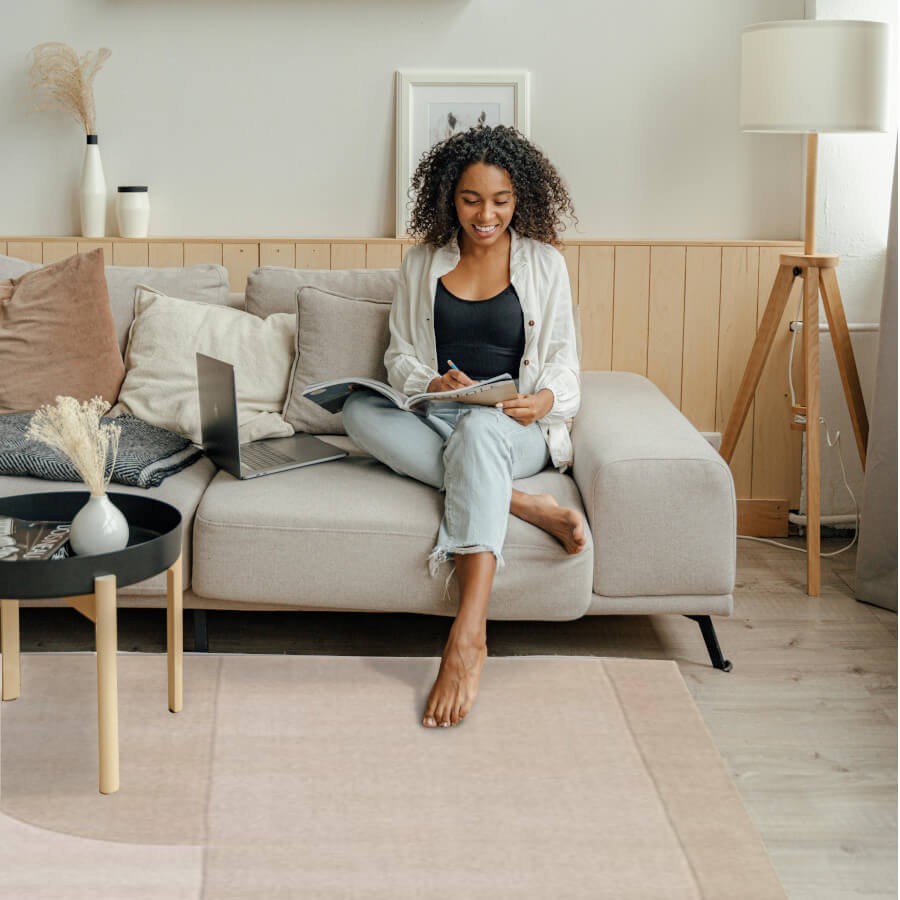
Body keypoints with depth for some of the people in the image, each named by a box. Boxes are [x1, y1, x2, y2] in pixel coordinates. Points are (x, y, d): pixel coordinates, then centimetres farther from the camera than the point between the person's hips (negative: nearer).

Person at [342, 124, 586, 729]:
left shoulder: (545, 264, 7)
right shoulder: (423, 262, 12)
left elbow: (564, 363, 5)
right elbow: (400, 355, 10)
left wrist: (543, 399, -19)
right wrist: (431, 384, -13)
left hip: (516, 428, -3)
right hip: (433, 420, 3)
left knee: (479, 429, -41)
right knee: (359, 410, -31)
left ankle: (468, 635, -54)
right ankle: (522, 503, -35)